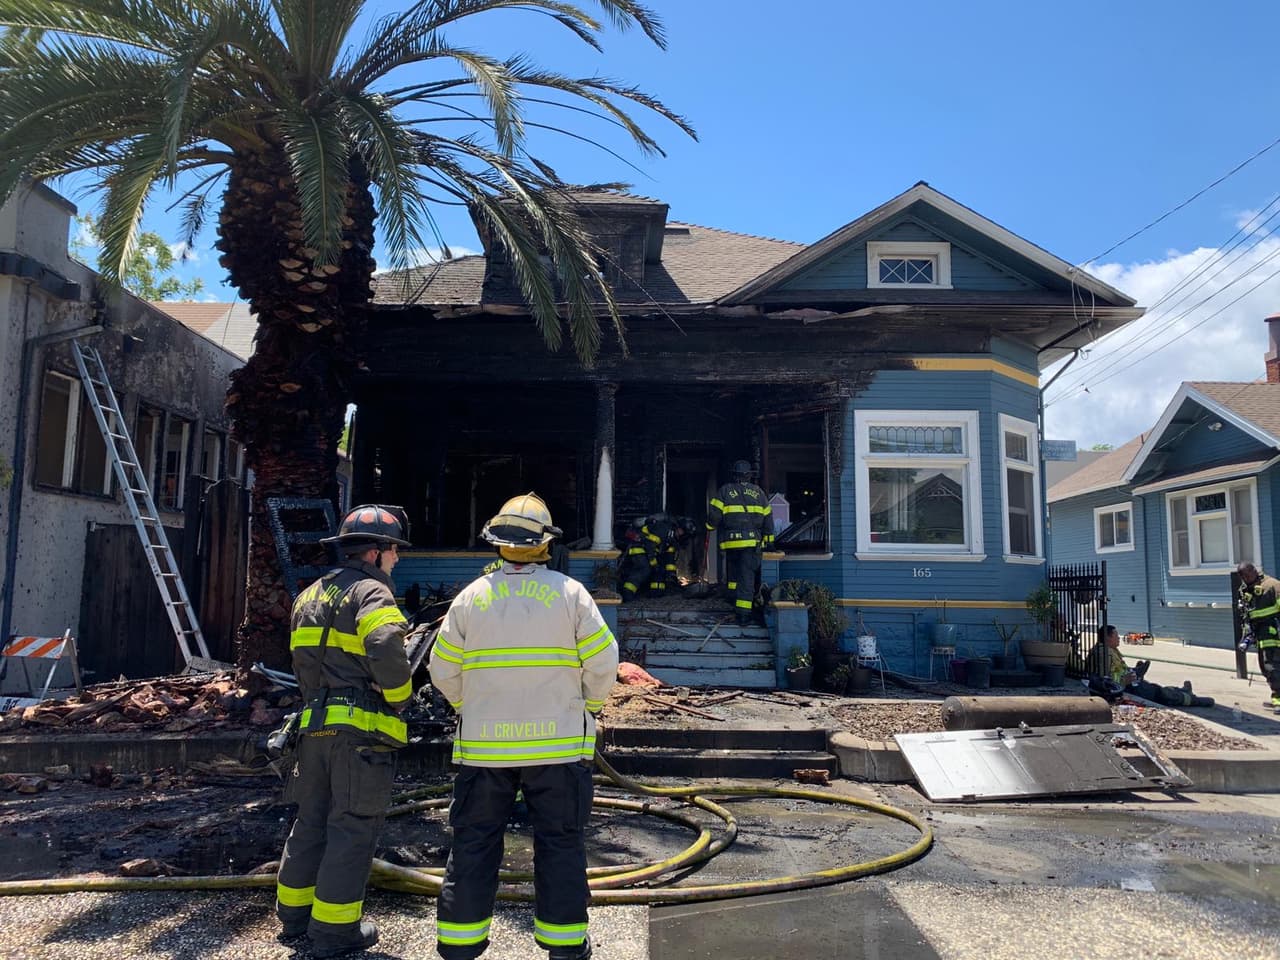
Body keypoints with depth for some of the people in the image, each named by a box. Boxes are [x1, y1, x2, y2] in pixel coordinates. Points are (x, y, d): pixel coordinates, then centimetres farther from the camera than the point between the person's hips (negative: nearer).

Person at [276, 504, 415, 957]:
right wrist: (400, 695, -12)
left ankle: (294, 912, 29)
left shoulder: (311, 595, 17)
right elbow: (386, 649, -27)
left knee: (311, 819, 18)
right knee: (352, 826, 1)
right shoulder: (372, 593, -11)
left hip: (315, 724, 8)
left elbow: (302, 661, 16)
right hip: (361, 727, -8)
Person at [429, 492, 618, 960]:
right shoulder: (570, 593, -5)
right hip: (558, 744, -1)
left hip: (483, 745, 2)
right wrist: (587, 706, 11)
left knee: (474, 843, 12)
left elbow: (444, 671, 3)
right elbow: (603, 662, -6)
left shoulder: (470, 597, 0)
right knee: (561, 843, 10)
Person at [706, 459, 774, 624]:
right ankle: (743, 612, -10)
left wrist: (711, 526, 18)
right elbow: (767, 518, 14)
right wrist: (768, 539, 23)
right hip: (752, 541, 0)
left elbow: (714, 515, -3)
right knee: (747, 575, -4)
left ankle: (734, 598, 31)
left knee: (732, 570, 23)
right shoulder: (758, 493, 10)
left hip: (731, 541, 0)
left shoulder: (724, 491, 3)